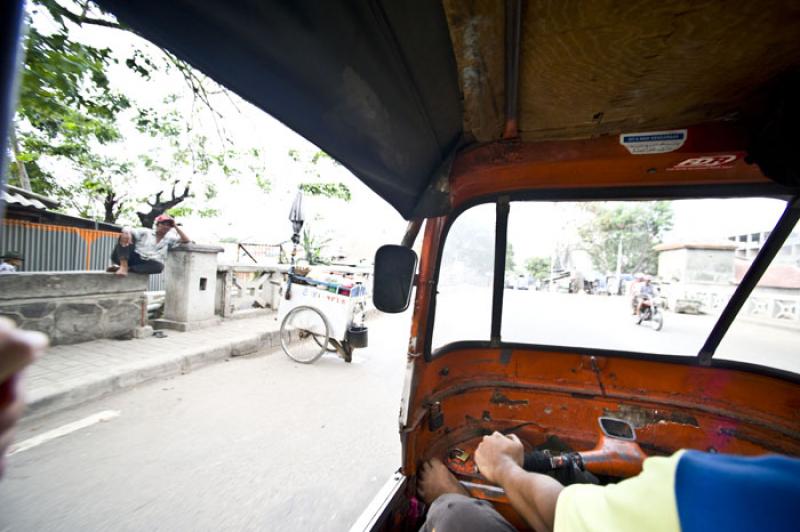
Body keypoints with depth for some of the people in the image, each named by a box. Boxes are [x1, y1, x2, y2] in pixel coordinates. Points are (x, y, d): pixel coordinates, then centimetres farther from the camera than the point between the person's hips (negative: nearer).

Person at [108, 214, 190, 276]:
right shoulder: (145, 232, 11)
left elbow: (186, 241, 3)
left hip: (145, 264, 0)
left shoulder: (169, 239, 15)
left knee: (159, 266, -34)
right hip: (132, 258, 0)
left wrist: (176, 226, 2)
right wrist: (127, 233, -28)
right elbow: (128, 229, -2)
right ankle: (123, 266, -32)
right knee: (125, 236, -21)